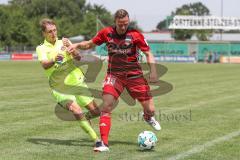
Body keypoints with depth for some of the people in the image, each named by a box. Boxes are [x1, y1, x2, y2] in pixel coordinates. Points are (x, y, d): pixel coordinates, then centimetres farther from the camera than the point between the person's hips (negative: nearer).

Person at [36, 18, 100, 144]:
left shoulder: (64, 42, 12)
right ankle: (96, 139, -22)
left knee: (95, 111, 1)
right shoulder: (41, 48, 5)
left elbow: (78, 58, -3)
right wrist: (54, 60, -37)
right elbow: (44, 65, -15)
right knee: (76, 109, -27)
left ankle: (84, 118, 36)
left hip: (77, 82, 4)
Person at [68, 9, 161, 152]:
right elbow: (90, 44, 10)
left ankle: (148, 117, 43)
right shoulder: (107, 33, -4)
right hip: (114, 74, 1)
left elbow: (148, 54, -3)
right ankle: (103, 143, -15)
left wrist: (153, 71, -16)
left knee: (150, 109, 2)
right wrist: (77, 45, -8)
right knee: (106, 105, -20)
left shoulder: (135, 35, -10)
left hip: (134, 74, 0)